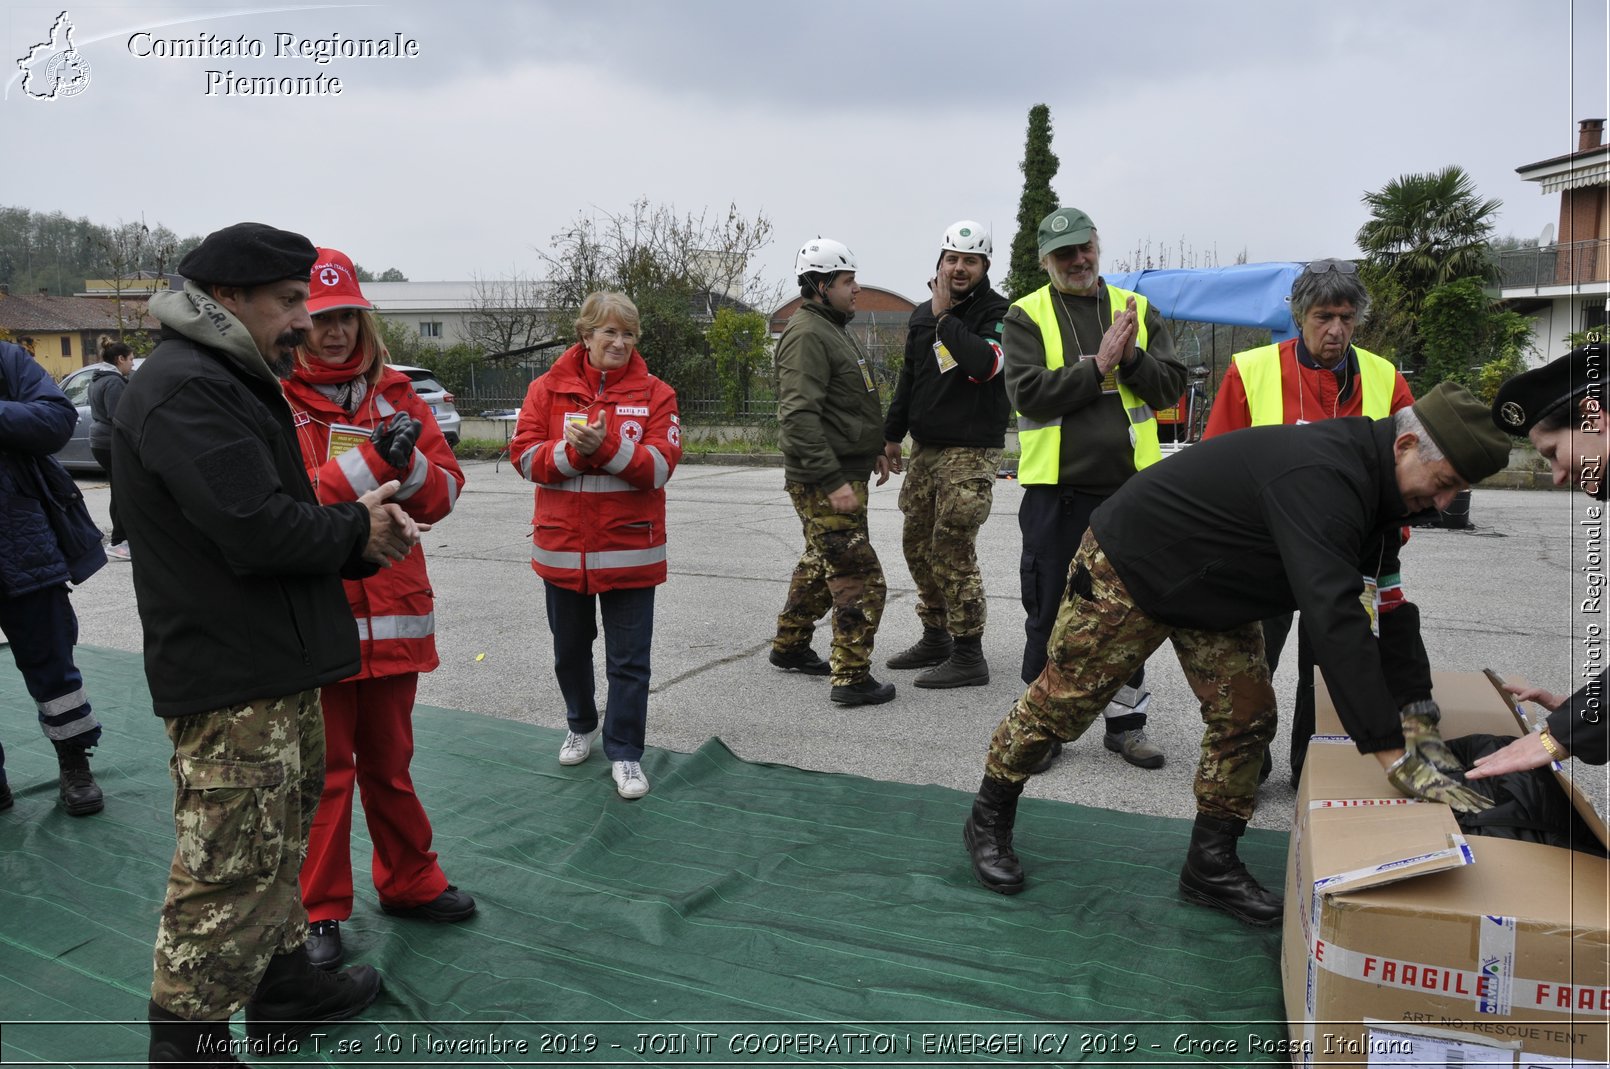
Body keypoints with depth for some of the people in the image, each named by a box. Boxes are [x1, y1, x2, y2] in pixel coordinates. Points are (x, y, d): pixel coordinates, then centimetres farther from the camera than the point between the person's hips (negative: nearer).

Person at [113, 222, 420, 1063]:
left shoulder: (235, 383, 18)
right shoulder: (184, 390, -17)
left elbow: (284, 510, 18)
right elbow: (257, 529, -27)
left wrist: (365, 527, -2)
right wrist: (356, 531, -9)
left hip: (277, 665, 11)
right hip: (230, 684, -11)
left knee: (283, 834, 21)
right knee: (233, 864, -3)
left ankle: (283, 983, 36)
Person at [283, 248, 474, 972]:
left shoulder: (394, 395, 9)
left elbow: (442, 494, 5)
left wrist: (408, 465, -16)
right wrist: (369, 463, -21)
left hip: (393, 612, 4)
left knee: (389, 760, 18)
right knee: (323, 771, 6)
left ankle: (409, 882, 33)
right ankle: (320, 912, 22)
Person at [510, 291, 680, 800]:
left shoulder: (654, 394, -2)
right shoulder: (549, 388, 1)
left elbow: (660, 467, -12)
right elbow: (525, 456, -5)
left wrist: (608, 446, -25)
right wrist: (571, 451, -22)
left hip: (630, 549, -2)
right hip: (563, 546, 2)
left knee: (629, 661, 2)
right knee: (570, 650, 19)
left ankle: (625, 754, 16)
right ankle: (581, 726, 43)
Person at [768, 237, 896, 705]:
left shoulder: (833, 330, 18)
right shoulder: (807, 334, -16)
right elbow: (799, 416, -25)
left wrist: (874, 449, 21)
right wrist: (832, 481, -27)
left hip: (845, 473, 11)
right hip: (824, 482, -11)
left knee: (820, 565, 21)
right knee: (860, 579, -9)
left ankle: (790, 648, 34)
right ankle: (852, 679, -3)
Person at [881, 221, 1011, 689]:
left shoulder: (997, 312, -9)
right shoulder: (922, 315, 13)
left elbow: (986, 364, -28)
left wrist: (945, 317, -19)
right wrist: (892, 434, 26)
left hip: (971, 452, -8)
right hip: (925, 448, 8)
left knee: (952, 548, -11)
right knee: (916, 542, 12)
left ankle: (968, 657, -2)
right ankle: (936, 638, 27)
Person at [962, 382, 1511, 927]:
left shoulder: (1361, 472, -5)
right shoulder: (1319, 477, -37)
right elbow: (1334, 619, -44)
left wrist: (1409, 713, 4)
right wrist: (1395, 755, -42)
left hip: (1215, 591, 9)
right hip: (1129, 569, -9)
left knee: (1246, 717, 4)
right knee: (1062, 702, 3)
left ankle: (1211, 865, 19)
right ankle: (988, 822, 24)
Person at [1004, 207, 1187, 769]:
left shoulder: (1137, 309, 10)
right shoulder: (1026, 316, 0)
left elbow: (1171, 386, 3)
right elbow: (1029, 393, -13)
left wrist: (1131, 358, -13)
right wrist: (1098, 366, -17)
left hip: (1131, 484, 3)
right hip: (1056, 487, -3)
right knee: (1050, 612, 6)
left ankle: (1126, 721, 26)